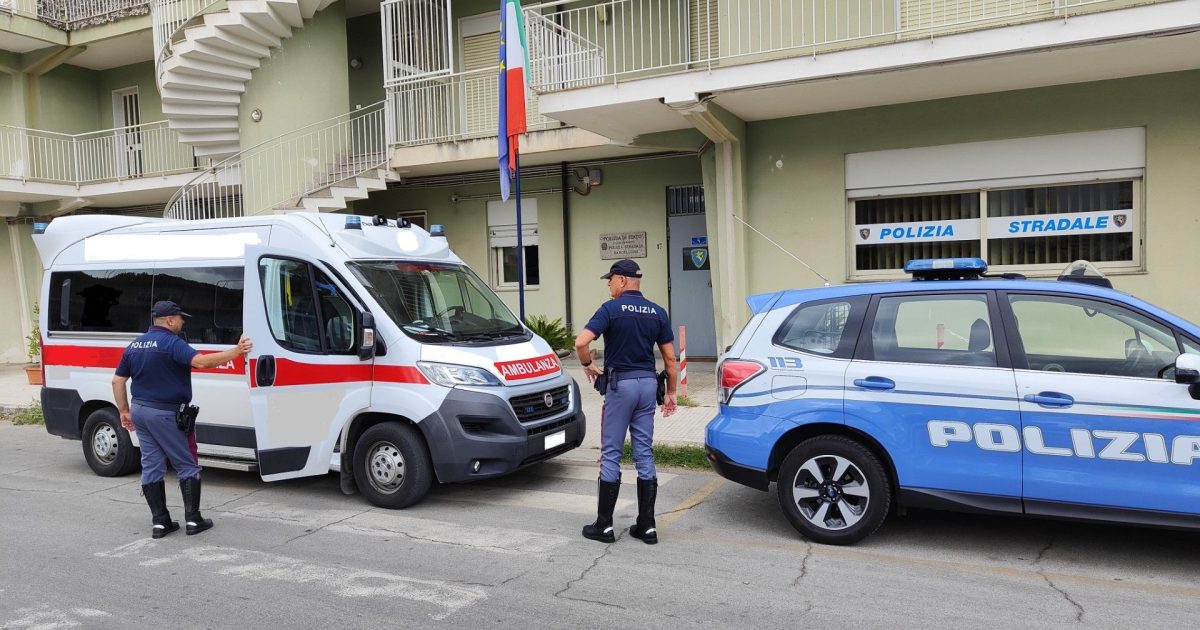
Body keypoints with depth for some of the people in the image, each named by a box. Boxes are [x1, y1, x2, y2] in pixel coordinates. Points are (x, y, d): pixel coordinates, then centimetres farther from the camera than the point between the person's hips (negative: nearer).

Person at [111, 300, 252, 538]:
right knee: (187, 465, 3)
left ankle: (160, 522, 12)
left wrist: (124, 411, 19)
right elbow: (201, 361, -31)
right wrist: (236, 351, -30)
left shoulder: (134, 345, 11)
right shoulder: (171, 343, -15)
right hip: (165, 414, -8)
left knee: (151, 466, 10)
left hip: (140, 411, 8)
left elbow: (118, 380, 13)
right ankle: (193, 519, 4)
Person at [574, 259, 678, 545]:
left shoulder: (612, 308, -9)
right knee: (644, 454, 9)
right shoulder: (658, 312, 7)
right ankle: (647, 525, 12)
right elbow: (670, 358, 7)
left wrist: (588, 365, -1)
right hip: (648, 383, 5)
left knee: (611, 454, 3)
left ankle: (604, 525, 9)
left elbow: (581, 342, -20)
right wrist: (671, 393, 15)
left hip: (620, 384, -5)